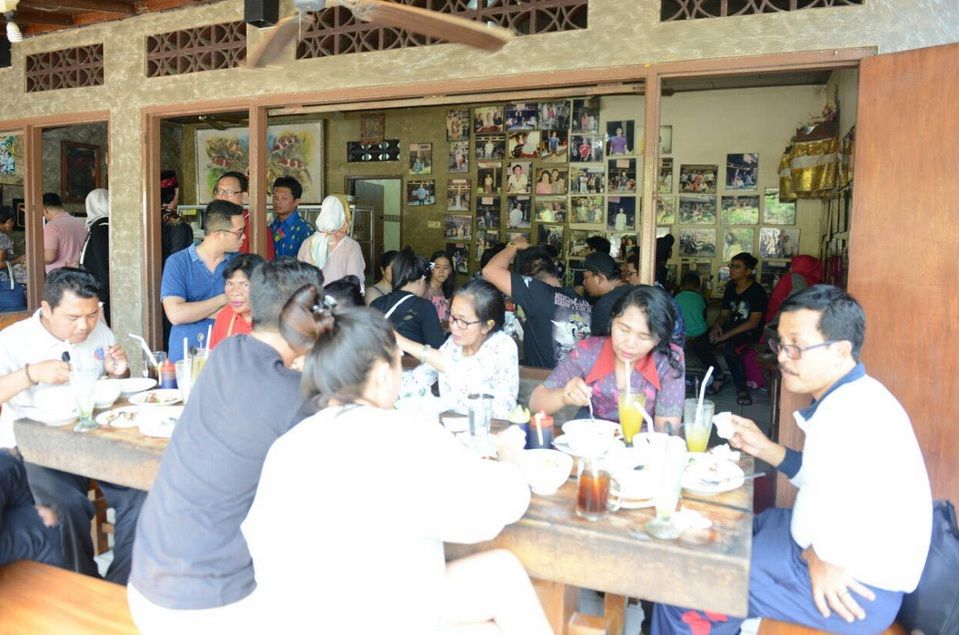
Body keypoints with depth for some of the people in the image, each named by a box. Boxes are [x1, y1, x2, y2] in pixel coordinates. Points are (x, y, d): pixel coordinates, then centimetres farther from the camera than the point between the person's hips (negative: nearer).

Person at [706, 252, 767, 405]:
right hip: (731, 326, 7)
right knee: (699, 342, -15)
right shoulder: (731, 289, 11)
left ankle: (742, 389, -20)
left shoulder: (757, 291, -11)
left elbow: (753, 322, -17)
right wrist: (716, 327, -8)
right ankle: (718, 377, 1)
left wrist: (727, 335, -22)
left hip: (750, 332, -7)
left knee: (729, 348, -38)